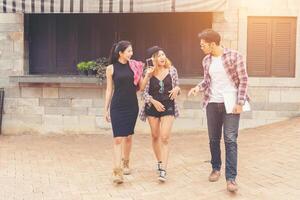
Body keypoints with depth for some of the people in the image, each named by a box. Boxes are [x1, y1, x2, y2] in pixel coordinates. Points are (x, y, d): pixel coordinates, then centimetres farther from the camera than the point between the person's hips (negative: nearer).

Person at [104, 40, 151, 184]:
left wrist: (148, 75, -10)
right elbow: (109, 90, 4)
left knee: (128, 136, 13)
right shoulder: (111, 68, -1)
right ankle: (117, 171, -10)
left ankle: (125, 163, 32)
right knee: (118, 138, -9)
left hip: (132, 106, 3)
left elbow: (141, 87, 5)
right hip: (117, 106, -3)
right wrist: (106, 109, 4)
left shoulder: (134, 66, 4)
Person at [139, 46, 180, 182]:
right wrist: (154, 102, -16)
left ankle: (163, 170, -10)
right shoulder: (149, 72, -4)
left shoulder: (172, 70, -1)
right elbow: (144, 92, -2)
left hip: (168, 107, -1)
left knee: (165, 138, -10)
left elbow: (177, 87, 9)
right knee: (155, 136, 13)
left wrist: (177, 89, -14)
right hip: (152, 107, 1)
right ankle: (159, 162, 34)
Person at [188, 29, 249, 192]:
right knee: (213, 139, 12)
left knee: (230, 140, -7)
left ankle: (231, 178, -4)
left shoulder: (234, 56, -9)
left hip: (230, 103, -5)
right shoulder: (206, 60, 7)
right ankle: (216, 169, 30)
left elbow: (243, 80, -7)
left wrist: (240, 103, -12)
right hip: (212, 104, 5)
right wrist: (198, 87, -4)